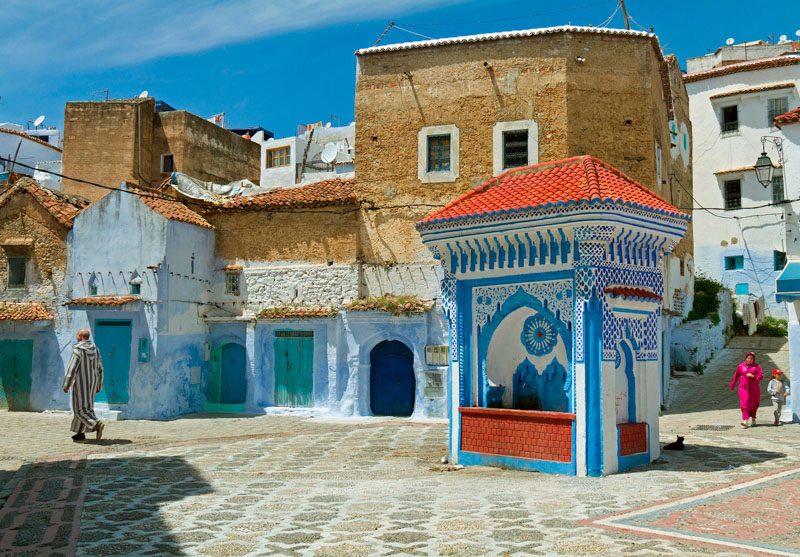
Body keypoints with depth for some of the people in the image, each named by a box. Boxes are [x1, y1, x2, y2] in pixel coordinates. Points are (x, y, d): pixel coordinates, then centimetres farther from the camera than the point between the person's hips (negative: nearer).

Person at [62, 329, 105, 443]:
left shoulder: (78, 350, -15)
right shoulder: (95, 349, 5)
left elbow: (71, 369, -16)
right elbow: (100, 369, 8)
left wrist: (66, 385, -7)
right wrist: (98, 385, 16)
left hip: (80, 383, -7)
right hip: (91, 383, 7)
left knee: (80, 409, -1)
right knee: (86, 407, 15)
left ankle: (97, 424, -21)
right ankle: (80, 434, 18)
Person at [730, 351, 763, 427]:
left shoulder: (757, 366, 0)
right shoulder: (741, 366, 3)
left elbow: (761, 376, -7)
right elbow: (736, 376, 11)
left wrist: (752, 376, -24)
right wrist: (732, 386, 17)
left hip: (754, 388, 0)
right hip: (743, 388, 0)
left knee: (753, 404, 10)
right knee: (744, 404, -12)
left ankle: (753, 419, 32)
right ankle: (745, 421, -20)